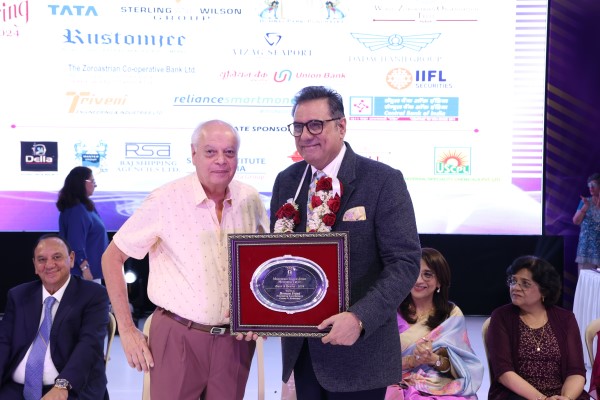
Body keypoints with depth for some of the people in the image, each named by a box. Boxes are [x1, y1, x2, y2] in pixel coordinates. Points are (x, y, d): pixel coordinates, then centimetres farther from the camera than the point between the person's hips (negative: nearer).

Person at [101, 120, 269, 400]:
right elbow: (112, 258, -5)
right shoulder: (165, 200, -12)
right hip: (178, 338, -3)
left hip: (236, 339, 4)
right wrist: (127, 331, -7)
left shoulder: (250, 200, 0)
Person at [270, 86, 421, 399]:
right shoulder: (285, 182, 5)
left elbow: (404, 261, -15)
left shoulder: (383, 181, -11)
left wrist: (360, 317, -27)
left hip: (357, 350, -4)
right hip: (300, 346, 5)